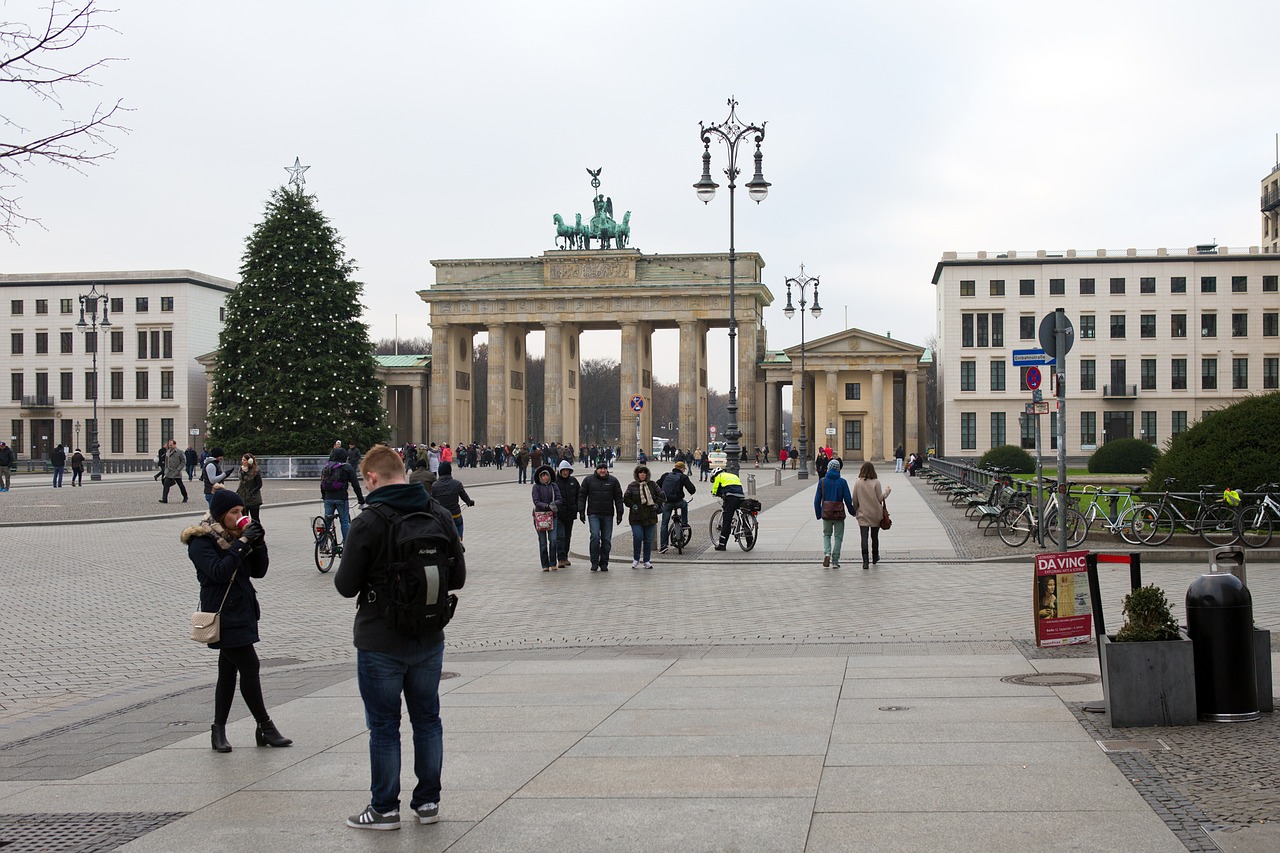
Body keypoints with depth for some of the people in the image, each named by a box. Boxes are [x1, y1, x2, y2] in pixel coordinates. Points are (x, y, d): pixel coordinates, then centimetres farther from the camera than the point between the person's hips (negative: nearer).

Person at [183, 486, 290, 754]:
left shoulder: (235, 535, 11)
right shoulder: (201, 541, -11)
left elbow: (258, 571, 8)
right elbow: (219, 571, -25)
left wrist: (258, 544, -7)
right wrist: (242, 543, -25)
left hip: (242, 611, 8)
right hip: (223, 614, -8)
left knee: (229, 670, 10)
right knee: (250, 667, -9)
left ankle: (219, 730, 16)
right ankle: (265, 727, 0)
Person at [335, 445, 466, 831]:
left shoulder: (368, 523, -18)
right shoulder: (439, 515, -1)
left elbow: (346, 586, -14)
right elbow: (457, 578, 4)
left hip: (380, 644, -5)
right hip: (429, 639, 5)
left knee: (384, 726, 6)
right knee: (427, 719, 16)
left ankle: (385, 809, 14)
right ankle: (428, 801, 24)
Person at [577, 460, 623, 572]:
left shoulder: (613, 481, 6)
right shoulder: (588, 480, 4)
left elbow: (618, 498, 8)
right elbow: (582, 496, 7)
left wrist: (619, 513, 2)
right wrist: (581, 511, 0)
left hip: (608, 515, 2)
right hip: (593, 514, -2)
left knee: (606, 540, 3)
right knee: (595, 536, -15)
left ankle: (604, 563, 12)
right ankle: (594, 562, -6)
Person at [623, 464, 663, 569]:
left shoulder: (652, 485, 7)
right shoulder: (632, 486, 3)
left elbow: (661, 495, 11)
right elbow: (626, 498, 5)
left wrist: (657, 504, -1)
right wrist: (633, 505, -7)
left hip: (650, 517, 2)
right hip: (636, 517, -2)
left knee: (648, 540, 4)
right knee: (638, 538, -11)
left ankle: (646, 561, 14)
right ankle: (636, 559, 7)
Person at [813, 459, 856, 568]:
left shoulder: (822, 481, -2)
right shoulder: (842, 482, -7)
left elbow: (817, 499, -1)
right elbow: (848, 499, -7)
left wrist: (818, 514, 8)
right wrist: (852, 511, 9)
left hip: (826, 513, 1)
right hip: (839, 513, -1)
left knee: (826, 535, 18)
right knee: (838, 537, 9)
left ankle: (827, 553, -7)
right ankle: (835, 561, 8)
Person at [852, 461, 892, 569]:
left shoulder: (858, 483, -5)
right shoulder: (876, 482, -11)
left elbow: (855, 500, -1)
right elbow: (880, 498, -8)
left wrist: (855, 510, 16)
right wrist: (887, 491, 10)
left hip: (862, 515, 0)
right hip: (875, 514, 0)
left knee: (864, 537, -3)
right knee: (874, 536, 17)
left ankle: (865, 560, -16)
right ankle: (875, 557, 34)